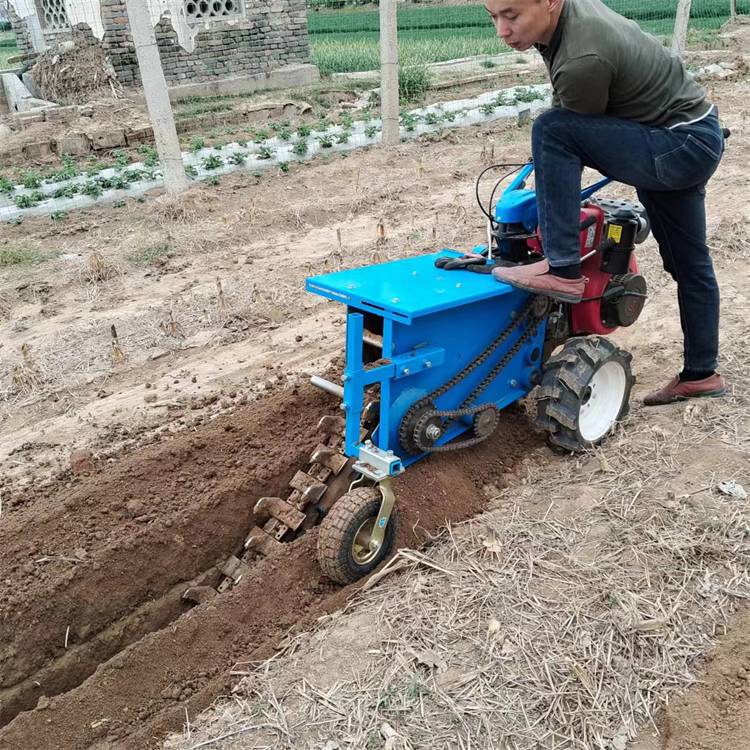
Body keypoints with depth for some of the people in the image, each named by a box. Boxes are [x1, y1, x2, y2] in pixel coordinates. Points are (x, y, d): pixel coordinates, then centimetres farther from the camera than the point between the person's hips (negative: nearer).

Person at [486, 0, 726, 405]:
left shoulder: (583, 60, -29)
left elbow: (569, 133, -14)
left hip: (684, 147, -10)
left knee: (551, 131, -25)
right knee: (689, 263, 15)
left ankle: (562, 270, -21)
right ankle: (700, 374, 29)